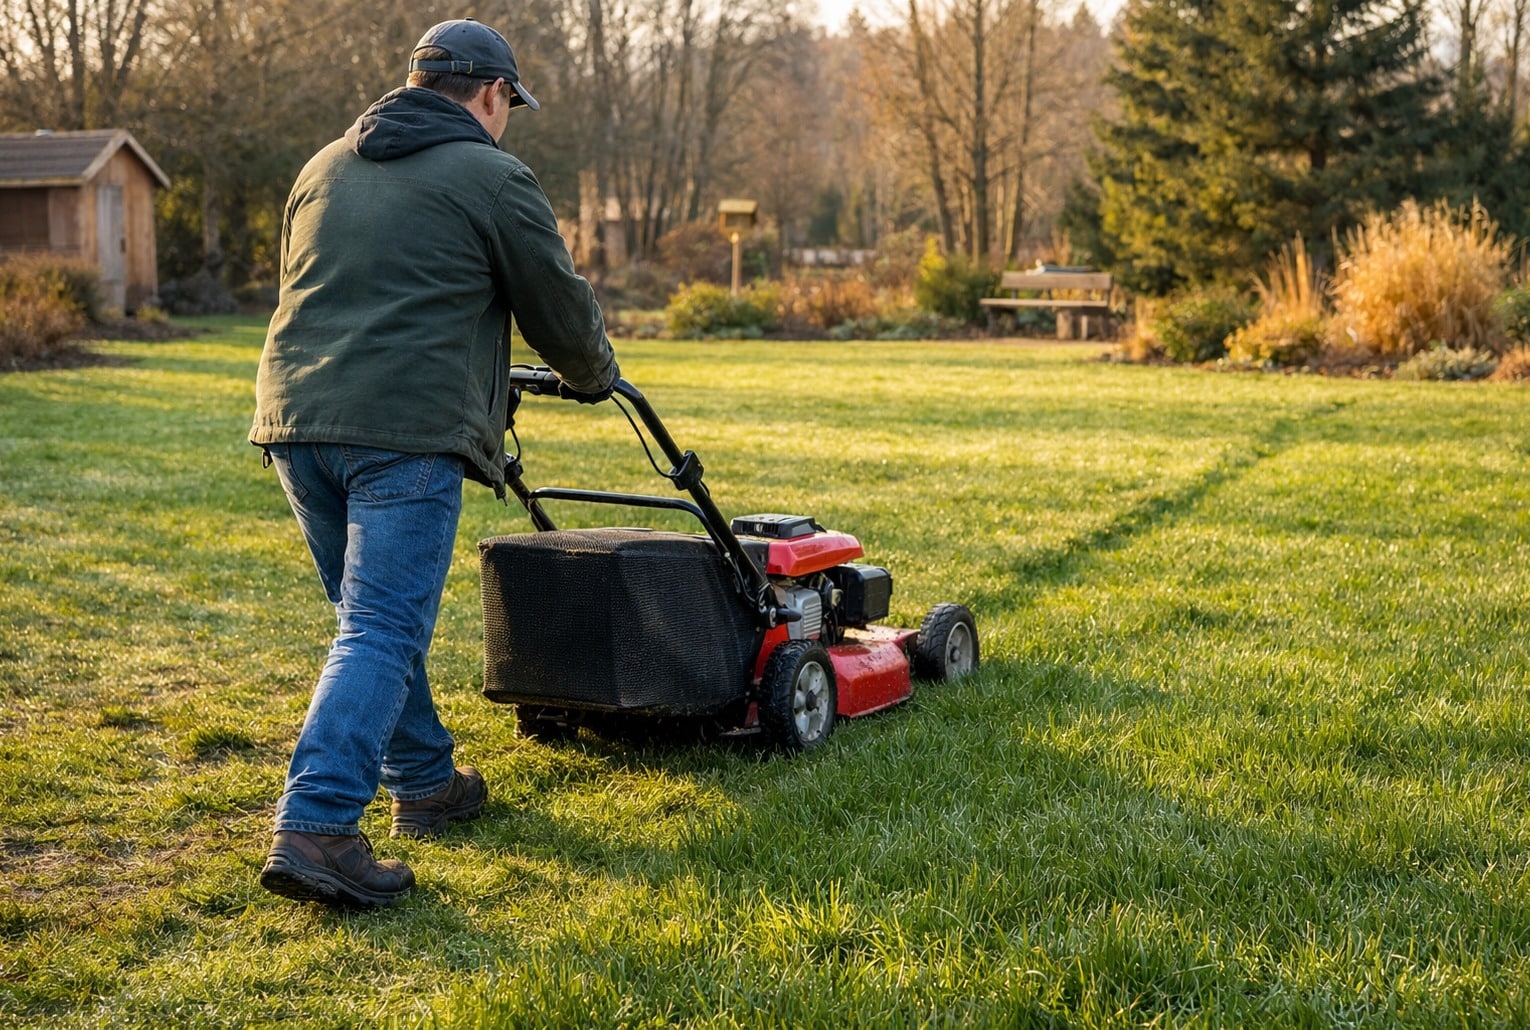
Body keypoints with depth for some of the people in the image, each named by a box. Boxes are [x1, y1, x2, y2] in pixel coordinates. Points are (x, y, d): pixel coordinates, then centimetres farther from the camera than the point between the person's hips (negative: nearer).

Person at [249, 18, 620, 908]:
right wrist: (595, 376, 28)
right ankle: (315, 830, -16)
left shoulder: (326, 168, 21)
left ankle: (426, 783, 30)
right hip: (406, 431, -7)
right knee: (382, 630, -8)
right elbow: (560, 308, 6)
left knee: (379, 620, 19)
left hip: (295, 414, 7)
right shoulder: (491, 177, 1)